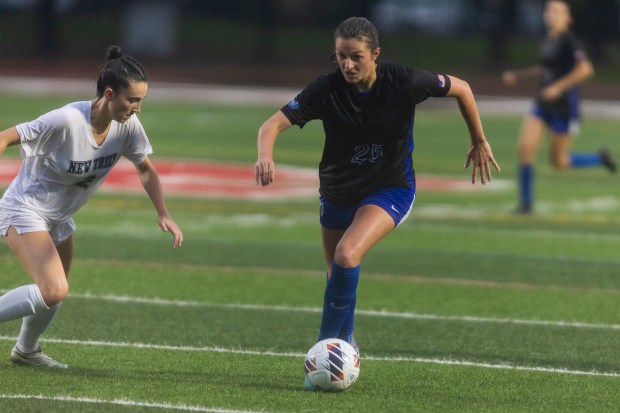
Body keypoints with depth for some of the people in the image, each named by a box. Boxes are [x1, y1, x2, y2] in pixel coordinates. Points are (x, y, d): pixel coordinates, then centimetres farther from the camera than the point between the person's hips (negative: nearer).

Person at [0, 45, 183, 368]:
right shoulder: (66, 121, -32)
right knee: (54, 291, -23)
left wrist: (163, 215, -7)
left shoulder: (127, 125, -11)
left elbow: (145, 169, 4)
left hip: (60, 218, 8)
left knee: (54, 294, 18)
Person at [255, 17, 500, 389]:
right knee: (338, 275, 15)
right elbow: (274, 124, -26)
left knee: (347, 256, -27)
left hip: (390, 190, -3)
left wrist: (479, 142, 6)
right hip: (337, 192, 4)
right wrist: (266, 156, -49)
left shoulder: (404, 82, -21)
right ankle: (346, 346, 42)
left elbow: (461, 88, -4)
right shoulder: (327, 89, -20)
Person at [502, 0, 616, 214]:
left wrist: (558, 87, -27)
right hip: (542, 106, 7)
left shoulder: (568, 40, -15)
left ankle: (600, 158, 28)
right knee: (525, 148, -10)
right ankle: (526, 202, -1)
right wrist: (518, 75, 18)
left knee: (558, 161, 3)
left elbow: (585, 69, -27)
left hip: (564, 106, -7)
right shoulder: (547, 41, 9)